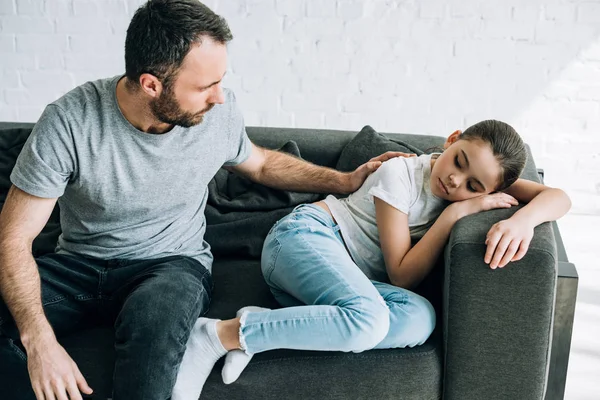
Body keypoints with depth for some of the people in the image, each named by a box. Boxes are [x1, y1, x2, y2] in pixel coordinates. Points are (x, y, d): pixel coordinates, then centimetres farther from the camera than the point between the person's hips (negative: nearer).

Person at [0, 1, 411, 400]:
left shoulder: (219, 112, -10)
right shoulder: (69, 122, -19)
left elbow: (260, 164, 15)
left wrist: (345, 180, 9)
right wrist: (39, 340, -31)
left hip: (173, 263, 0)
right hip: (79, 264, 0)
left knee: (156, 312, -37)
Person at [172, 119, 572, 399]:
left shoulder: (477, 181, 4)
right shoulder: (400, 174, -13)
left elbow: (558, 197, -8)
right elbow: (404, 274, -15)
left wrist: (523, 219, -28)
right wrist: (456, 213, -18)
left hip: (348, 275, 7)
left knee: (419, 318, -27)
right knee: (368, 319, -38)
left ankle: (265, 323, -23)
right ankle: (220, 334, -27)